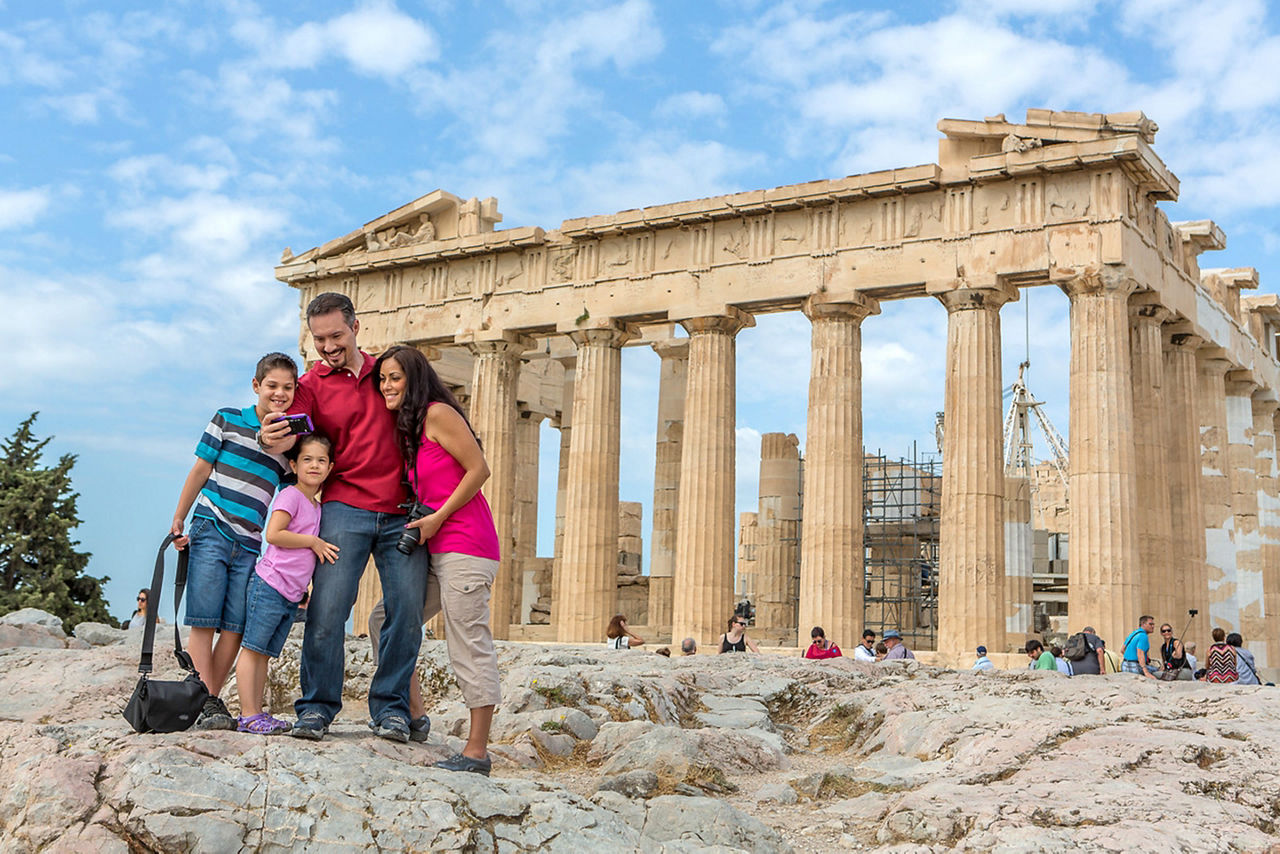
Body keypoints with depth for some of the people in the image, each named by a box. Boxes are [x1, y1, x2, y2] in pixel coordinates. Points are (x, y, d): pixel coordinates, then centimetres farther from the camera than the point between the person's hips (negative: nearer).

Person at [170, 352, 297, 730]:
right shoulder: (228, 419, 4)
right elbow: (200, 470, 6)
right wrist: (178, 520, 5)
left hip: (250, 546, 3)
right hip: (210, 532, -3)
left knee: (235, 627, -1)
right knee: (203, 621, -7)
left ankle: (212, 700, 8)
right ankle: (207, 703, -5)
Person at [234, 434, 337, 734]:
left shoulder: (317, 506, 18)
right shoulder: (291, 495, -6)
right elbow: (273, 534, -17)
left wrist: (303, 588, 15)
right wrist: (314, 542, -11)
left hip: (292, 595, 8)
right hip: (270, 585, -8)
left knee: (265, 653, 10)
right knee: (252, 648, -4)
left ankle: (257, 714, 12)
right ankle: (248, 715, -5)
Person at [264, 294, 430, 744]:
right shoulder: (312, 384, 6)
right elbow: (293, 433, -10)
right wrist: (269, 439, -34)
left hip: (403, 512, 2)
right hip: (345, 508, -2)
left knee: (407, 611, -3)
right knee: (327, 609, -11)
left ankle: (391, 708, 9)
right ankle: (316, 708, 2)